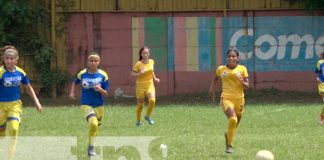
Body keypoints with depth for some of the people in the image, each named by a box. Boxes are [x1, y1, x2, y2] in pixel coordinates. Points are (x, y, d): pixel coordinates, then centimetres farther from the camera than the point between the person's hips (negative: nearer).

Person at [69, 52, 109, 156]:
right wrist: (72, 92, 2)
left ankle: (91, 147, 43)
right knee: (93, 123, -27)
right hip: (86, 105, -2)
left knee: (95, 128, 15)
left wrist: (100, 89, -25)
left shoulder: (103, 75, -7)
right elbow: (75, 82, 17)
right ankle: (91, 147, -11)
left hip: (99, 105, 2)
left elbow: (106, 94, -5)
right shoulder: (82, 74, -5)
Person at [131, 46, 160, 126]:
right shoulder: (138, 64, -10)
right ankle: (138, 121, 24)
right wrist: (140, 73, -24)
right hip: (140, 85, -3)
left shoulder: (151, 62, 3)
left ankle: (148, 116, 4)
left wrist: (154, 78, 11)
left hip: (150, 85, 3)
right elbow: (132, 73, -7)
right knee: (140, 104, 4)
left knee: (152, 100, -20)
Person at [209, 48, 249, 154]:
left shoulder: (242, 69, 2)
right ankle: (229, 145, -13)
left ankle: (228, 135, 48)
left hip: (239, 99, 2)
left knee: (235, 124, 13)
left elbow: (247, 86, 0)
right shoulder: (221, 69, 5)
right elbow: (215, 78, 27)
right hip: (226, 98, -2)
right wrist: (212, 88, 15)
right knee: (233, 119, -27)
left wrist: (242, 82, -20)